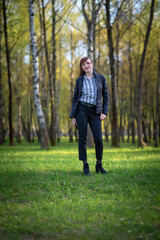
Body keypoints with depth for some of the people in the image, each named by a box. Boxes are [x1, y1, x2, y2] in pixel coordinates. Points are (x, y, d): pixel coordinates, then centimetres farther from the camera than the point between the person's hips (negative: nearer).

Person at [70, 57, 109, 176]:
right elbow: (75, 98, 9)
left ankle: (99, 165, 9)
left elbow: (105, 96, 9)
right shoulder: (79, 80, 7)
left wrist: (104, 112, -1)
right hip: (81, 109, 0)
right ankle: (85, 166, 6)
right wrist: (73, 116, 3)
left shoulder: (101, 78, 6)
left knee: (99, 139, -8)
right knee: (82, 138, -3)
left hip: (95, 112, 0)